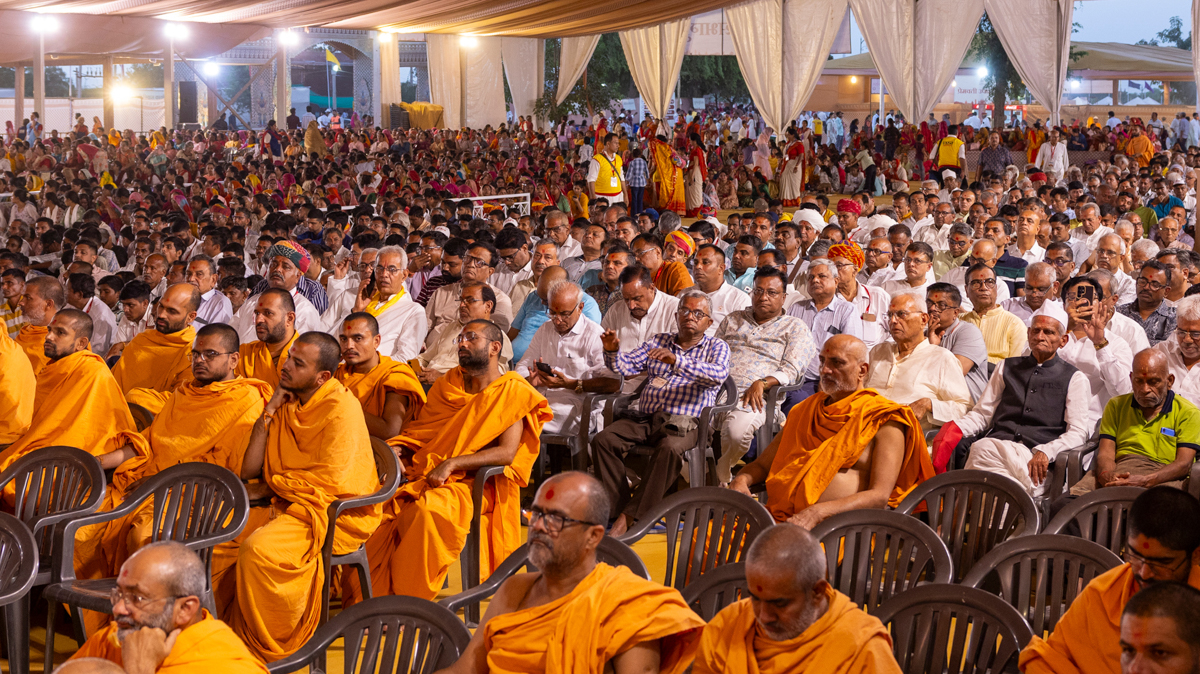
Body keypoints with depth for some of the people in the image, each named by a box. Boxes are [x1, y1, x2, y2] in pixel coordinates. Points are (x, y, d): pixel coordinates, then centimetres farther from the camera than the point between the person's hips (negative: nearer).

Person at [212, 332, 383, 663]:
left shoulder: (341, 409, -16)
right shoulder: (287, 402, 8)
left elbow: (327, 481, -19)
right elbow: (249, 471, 5)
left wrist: (265, 489, -9)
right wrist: (268, 414, -5)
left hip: (335, 514, -8)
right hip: (286, 505, 8)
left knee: (258, 550, -30)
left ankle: (265, 649, -11)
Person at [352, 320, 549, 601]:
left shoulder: (512, 392, -1)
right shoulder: (448, 383, 19)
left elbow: (507, 452, -12)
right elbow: (419, 430, 21)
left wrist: (452, 464, -20)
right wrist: (397, 449, -2)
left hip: (473, 483, -6)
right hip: (422, 473, 6)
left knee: (426, 510, -36)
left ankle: (412, 602, -25)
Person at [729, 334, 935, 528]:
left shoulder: (885, 422, 5)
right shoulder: (805, 411, 26)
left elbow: (880, 496, -7)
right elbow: (762, 465, 28)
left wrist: (817, 513, -21)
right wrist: (741, 480, 2)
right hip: (780, 516, 6)